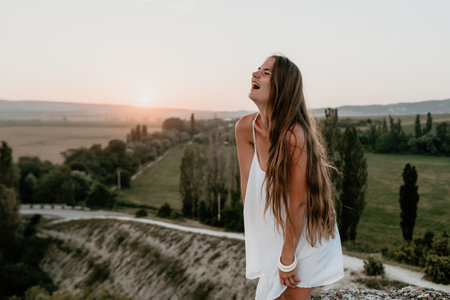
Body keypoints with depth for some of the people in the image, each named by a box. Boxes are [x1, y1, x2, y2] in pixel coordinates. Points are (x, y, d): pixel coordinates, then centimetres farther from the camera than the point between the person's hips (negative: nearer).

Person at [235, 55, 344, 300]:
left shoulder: (294, 135, -30)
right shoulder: (245, 127, -12)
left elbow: (298, 202, -24)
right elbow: (247, 187, -7)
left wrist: (288, 258, -16)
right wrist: (256, 241, -3)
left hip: (303, 233, -5)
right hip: (272, 230, 5)